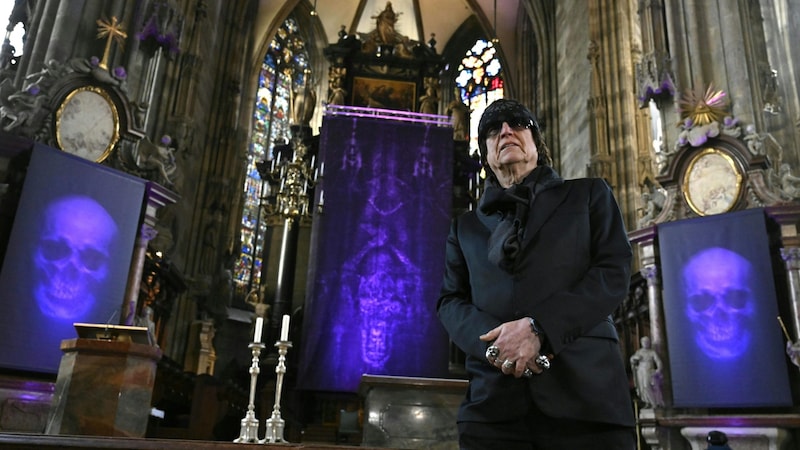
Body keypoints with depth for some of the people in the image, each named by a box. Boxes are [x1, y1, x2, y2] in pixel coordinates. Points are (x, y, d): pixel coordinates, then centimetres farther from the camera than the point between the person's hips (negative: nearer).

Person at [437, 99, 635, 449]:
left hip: (585, 387, -1)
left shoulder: (588, 195, 14)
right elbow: (450, 301, 11)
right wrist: (491, 340, -11)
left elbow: (614, 271, 1)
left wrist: (538, 328, -13)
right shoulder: (466, 226, 20)